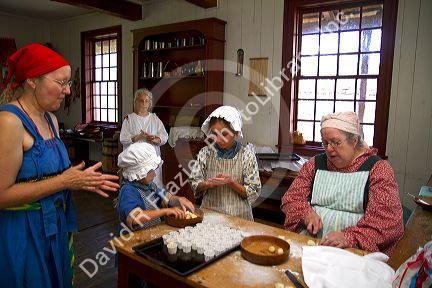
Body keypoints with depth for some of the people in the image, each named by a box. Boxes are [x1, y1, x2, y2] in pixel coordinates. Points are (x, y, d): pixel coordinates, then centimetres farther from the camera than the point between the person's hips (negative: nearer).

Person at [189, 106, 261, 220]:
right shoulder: (206, 153, 1)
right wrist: (208, 184, -13)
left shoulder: (246, 155, -4)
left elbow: (254, 192, -2)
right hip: (209, 213, 1)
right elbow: (194, 184, 6)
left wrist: (231, 182, -16)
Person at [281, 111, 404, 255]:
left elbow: (389, 220, -10)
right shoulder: (315, 164, 12)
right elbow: (291, 197, 12)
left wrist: (349, 237, -24)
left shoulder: (377, 169, 1)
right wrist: (306, 213, -10)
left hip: (353, 250, -4)